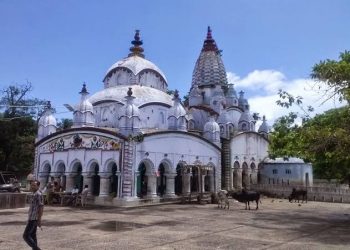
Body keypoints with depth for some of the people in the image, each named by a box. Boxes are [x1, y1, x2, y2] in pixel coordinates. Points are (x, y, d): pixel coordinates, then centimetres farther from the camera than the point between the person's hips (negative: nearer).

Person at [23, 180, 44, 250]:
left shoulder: (38, 194, -17)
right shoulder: (35, 194, 14)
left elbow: (41, 207, -21)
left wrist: (39, 220, -22)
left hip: (33, 219, -10)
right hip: (32, 218, 10)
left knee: (26, 236, -7)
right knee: (32, 235, 13)